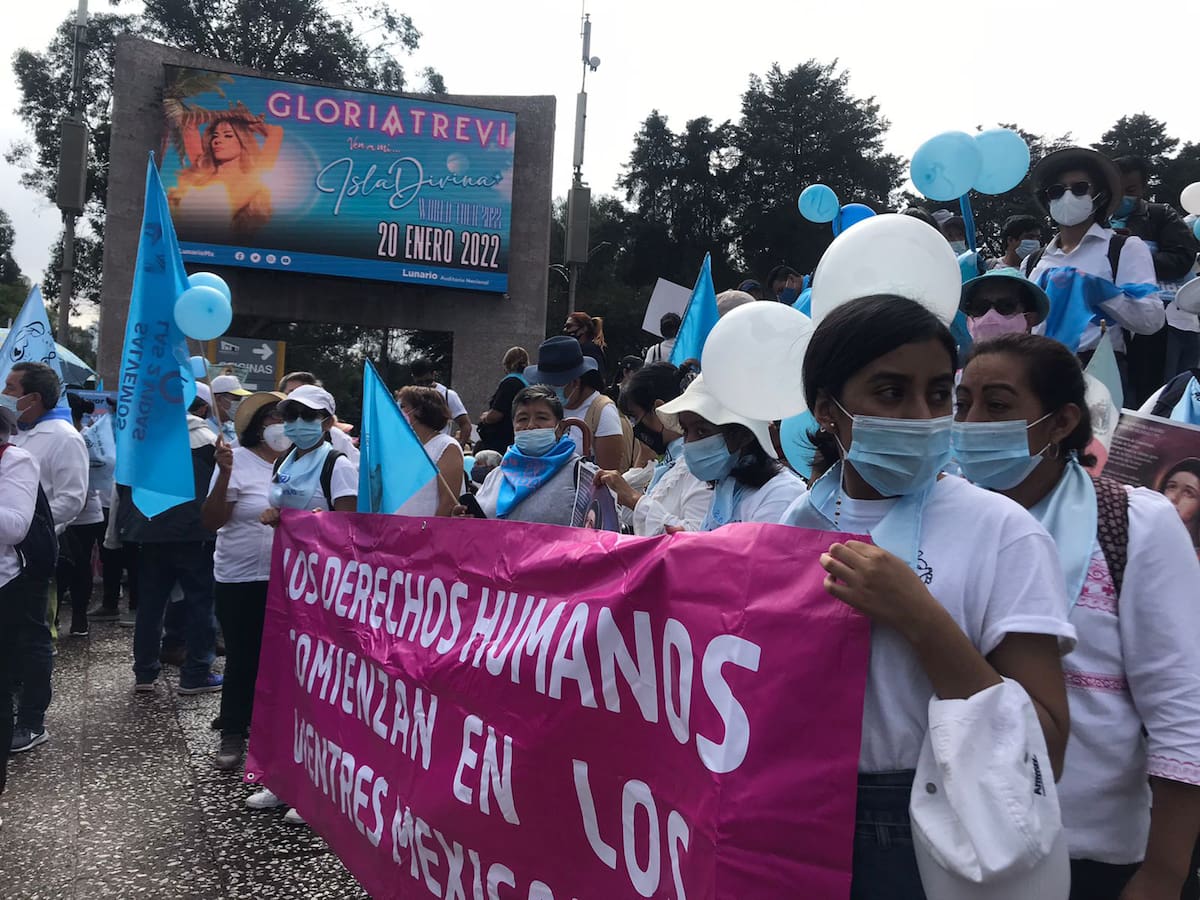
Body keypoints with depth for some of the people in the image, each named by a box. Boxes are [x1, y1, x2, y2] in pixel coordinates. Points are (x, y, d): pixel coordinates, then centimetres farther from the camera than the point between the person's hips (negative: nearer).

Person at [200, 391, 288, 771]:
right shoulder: (238, 461, -5)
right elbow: (211, 521, -10)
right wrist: (224, 473, -21)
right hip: (242, 581, -3)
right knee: (243, 658, 5)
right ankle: (232, 735, 19)